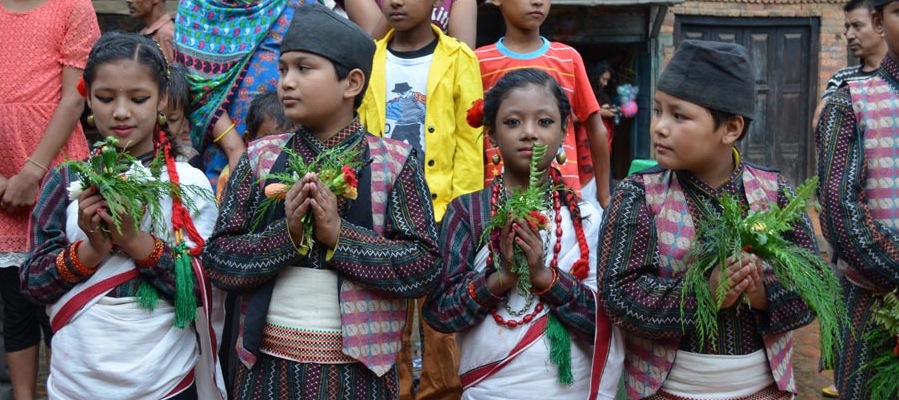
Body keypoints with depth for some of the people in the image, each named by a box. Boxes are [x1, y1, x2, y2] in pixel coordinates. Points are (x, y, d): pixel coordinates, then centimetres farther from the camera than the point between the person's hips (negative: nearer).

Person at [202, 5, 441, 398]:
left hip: (359, 366, -2)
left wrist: (339, 235, -19)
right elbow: (218, 259, -1)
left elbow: (425, 267, -10)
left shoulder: (395, 162, -5)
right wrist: (285, 234, -17)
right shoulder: (259, 159, 2)